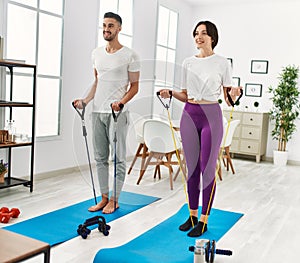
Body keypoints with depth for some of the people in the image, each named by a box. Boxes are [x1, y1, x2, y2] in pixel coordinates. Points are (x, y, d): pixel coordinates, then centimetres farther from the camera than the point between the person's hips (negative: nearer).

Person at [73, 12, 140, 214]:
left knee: (119, 158, 1)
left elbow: (134, 86, -4)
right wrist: (85, 101, 9)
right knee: (100, 157, 11)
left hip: (117, 113, -6)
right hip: (97, 111, 6)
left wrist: (121, 102, -20)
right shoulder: (97, 53, 13)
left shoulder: (129, 56, -5)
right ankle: (104, 197, 22)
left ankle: (114, 200, 13)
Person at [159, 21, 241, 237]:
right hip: (189, 115, 4)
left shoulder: (222, 63, -1)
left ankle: (204, 220, 12)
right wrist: (171, 93, -4)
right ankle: (192, 215, 23)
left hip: (211, 116, -4)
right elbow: (185, 95, 14)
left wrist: (234, 95, -22)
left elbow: (228, 98, -1)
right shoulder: (188, 62, 10)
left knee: (207, 169, 0)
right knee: (192, 168, 10)